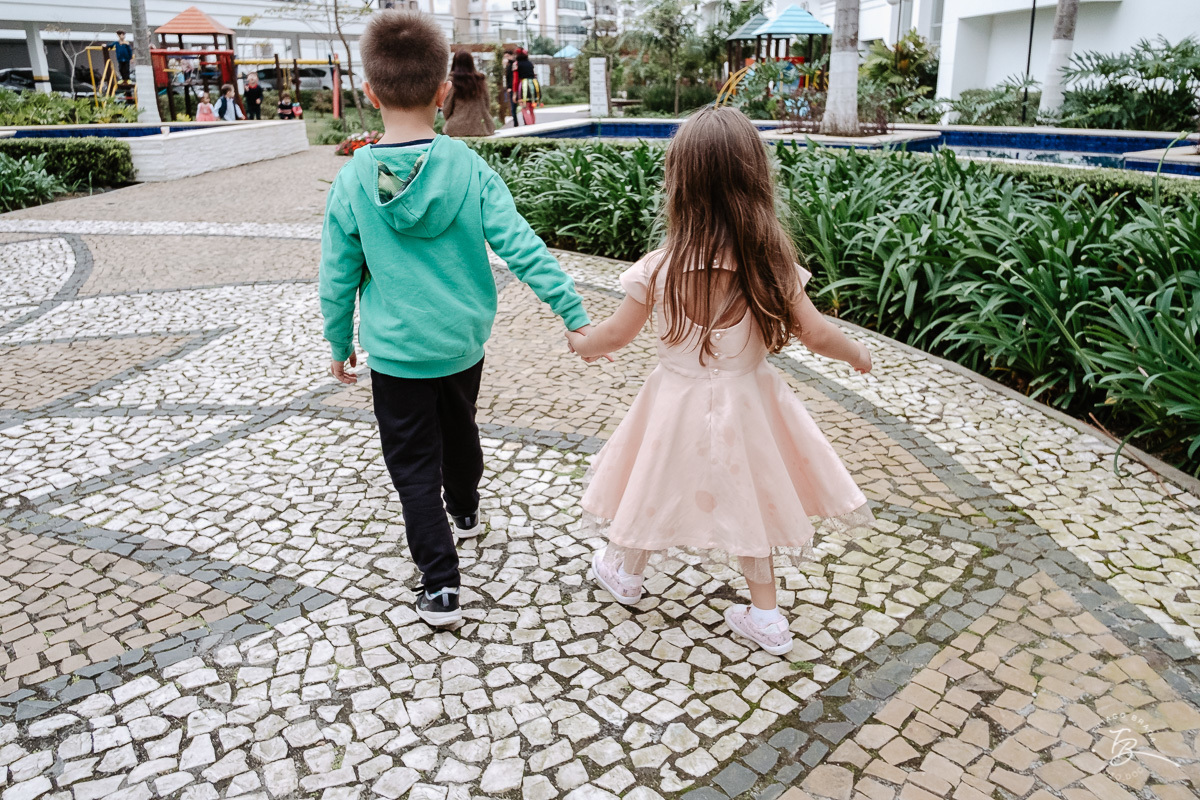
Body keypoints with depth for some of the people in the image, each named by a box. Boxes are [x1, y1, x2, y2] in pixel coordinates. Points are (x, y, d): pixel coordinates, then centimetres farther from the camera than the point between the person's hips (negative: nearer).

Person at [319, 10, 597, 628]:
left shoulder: (352, 182, -13)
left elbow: (337, 278, -5)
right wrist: (574, 312, -11)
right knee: (459, 428, 28)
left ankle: (440, 584, 5)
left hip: (396, 351, -2)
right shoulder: (469, 168, -13)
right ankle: (465, 511, 52)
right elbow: (521, 247, -16)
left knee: (414, 462, 8)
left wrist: (340, 344, 10)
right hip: (464, 342, 3)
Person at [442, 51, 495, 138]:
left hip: (457, 129, -4)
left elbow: (446, 110, -1)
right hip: (480, 128, 4)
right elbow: (487, 105, 10)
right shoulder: (481, 79, 3)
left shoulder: (452, 81, -6)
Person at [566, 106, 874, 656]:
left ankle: (625, 571, 49)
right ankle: (765, 615, 30)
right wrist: (857, 353, 11)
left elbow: (616, 334, -8)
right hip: (746, 401, 1)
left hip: (678, 400, -1)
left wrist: (580, 342, 14)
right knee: (746, 492, 20)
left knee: (658, 484, 22)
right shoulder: (771, 265, -16)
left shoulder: (658, 269, -20)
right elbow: (816, 334, -10)